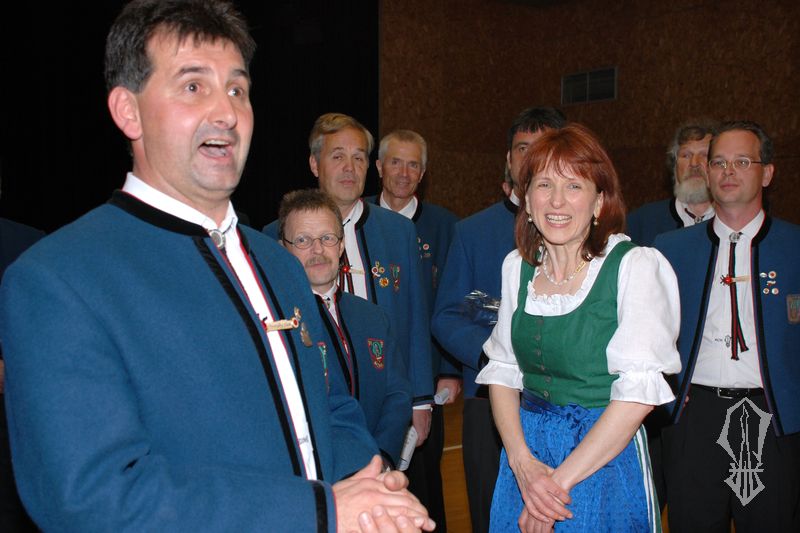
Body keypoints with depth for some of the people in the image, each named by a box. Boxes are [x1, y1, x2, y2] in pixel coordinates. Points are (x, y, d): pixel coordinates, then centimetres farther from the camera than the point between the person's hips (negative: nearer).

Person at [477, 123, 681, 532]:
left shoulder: (635, 264, -13)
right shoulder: (517, 266, 2)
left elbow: (640, 390, -20)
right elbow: (501, 370, 3)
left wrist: (561, 480, -18)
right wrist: (522, 463, -11)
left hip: (605, 456, -4)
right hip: (525, 448, 4)